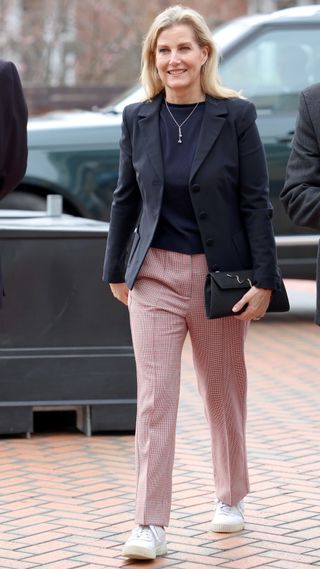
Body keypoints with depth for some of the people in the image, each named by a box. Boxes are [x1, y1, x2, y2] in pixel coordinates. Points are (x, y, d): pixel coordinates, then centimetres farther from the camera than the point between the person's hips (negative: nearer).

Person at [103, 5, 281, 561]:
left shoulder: (236, 116, -6)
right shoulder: (137, 119, 3)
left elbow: (256, 201, -6)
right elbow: (125, 197, 11)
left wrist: (263, 279, -9)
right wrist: (115, 270, 13)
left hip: (219, 274, -1)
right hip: (155, 274, 1)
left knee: (223, 391, 13)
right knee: (154, 398, -5)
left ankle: (231, 497, 33)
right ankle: (151, 525, -4)